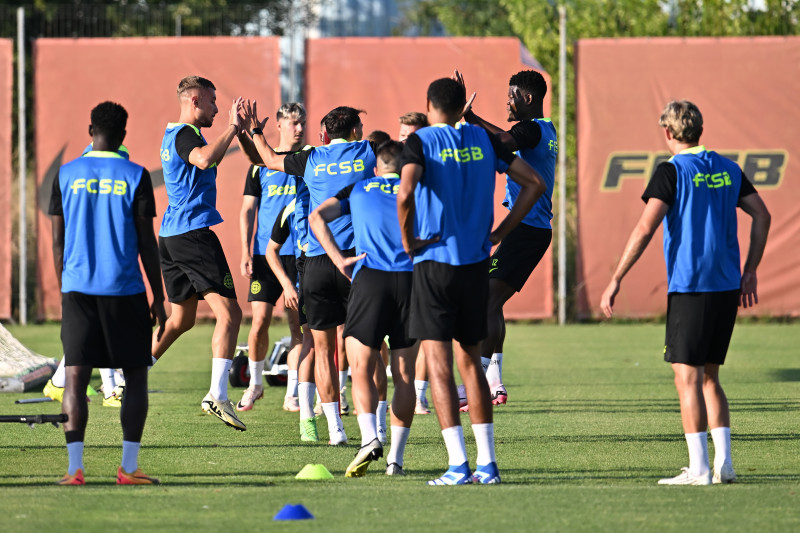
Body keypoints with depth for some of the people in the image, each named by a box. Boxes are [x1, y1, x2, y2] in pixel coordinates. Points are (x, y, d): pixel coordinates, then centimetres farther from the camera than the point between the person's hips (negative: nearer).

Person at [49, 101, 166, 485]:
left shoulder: (67, 175, 4)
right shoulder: (135, 177, -2)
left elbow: (58, 241, 7)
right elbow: (146, 242, -2)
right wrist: (158, 297, 4)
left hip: (77, 290, 2)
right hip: (124, 290, -2)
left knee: (75, 377, 0)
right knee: (136, 375, 7)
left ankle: (75, 467, -9)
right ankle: (128, 467, 1)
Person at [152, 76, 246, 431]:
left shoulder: (173, 136, 20)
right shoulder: (186, 134, -11)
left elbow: (207, 162, 36)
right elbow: (204, 159, -34)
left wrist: (239, 130, 28)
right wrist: (232, 128, -24)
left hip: (171, 236, 10)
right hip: (193, 232, -10)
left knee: (181, 319, 20)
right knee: (228, 313, -12)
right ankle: (217, 395, -22)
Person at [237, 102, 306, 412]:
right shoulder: (261, 164, 6)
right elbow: (248, 210, 8)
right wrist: (246, 252, -1)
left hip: (300, 254, 0)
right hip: (265, 254, 0)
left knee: (298, 323, -1)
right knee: (260, 320, -6)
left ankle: (293, 393, 6)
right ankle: (255, 383, 15)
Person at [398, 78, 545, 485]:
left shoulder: (421, 141, -7)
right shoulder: (483, 140, 8)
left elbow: (405, 193, -25)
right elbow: (534, 184, 8)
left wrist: (407, 239, -10)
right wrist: (499, 232, 10)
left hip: (434, 259, -5)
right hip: (476, 261, 5)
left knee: (438, 361, -4)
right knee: (469, 361, 14)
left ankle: (458, 464, -12)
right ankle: (487, 462, 12)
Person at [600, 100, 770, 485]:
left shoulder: (671, 171, -8)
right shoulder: (727, 169, 11)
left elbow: (645, 228, -15)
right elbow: (761, 215, 13)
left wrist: (615, 280, -12)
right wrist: (750, 273, 19)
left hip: (689, 286, -6)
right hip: (727, 286, 6)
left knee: (688, 377, -2)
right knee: (709, 377, 15)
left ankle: (699, 468, -6)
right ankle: (723, 463, 8)